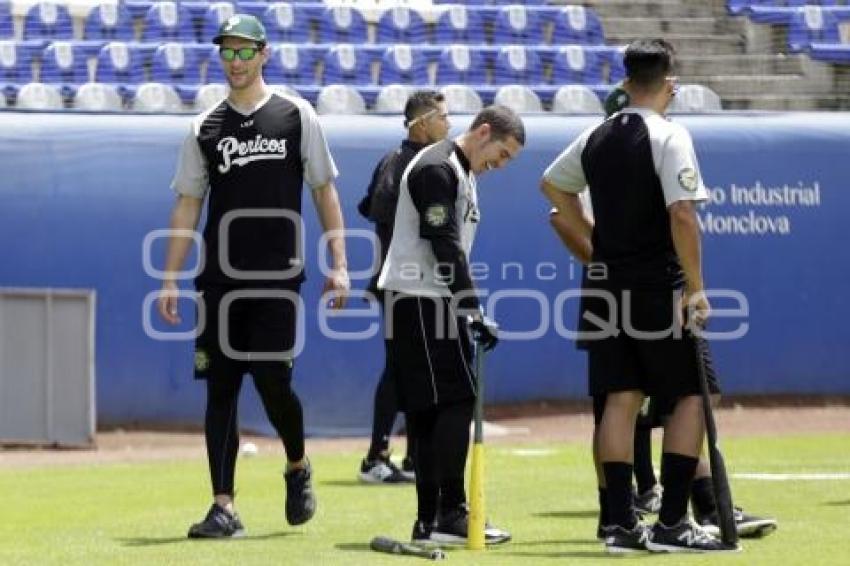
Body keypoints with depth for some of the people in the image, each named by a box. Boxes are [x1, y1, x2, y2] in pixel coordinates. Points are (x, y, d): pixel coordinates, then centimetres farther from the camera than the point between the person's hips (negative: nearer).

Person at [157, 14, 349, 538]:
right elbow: (188, 205, 11)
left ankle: (297, 466, 21)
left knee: (273, 382, -9)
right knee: (220, 389, 0)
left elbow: (324, 190, 5)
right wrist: (171, 280, 4)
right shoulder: (205, 127, 10)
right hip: (221, 279, 3)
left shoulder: (296, 115, 4)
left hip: (278, 278, -3)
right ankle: (224, 507, 2)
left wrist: (339, 264, -2)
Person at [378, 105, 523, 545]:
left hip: (435, 302, 10)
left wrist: (467, 309, 17)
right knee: (455, 400, -13)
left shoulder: (462, 173, 19)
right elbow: (444, 245, -20)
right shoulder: (437, 170, -14)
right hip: (418, 299, -10)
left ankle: (430, 521, 7)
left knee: (430, 411, 7)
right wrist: (472, 308, -22)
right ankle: (450, 513, -13)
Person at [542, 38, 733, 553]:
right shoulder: (669, 136, -12)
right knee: (692, 393, 2)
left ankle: (621, 523, 4)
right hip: (658, 286, -6)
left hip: (606, 284, 6)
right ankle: (672, 523, -3)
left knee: (620, 398, 6)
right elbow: (682, 215, -21)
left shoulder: (596, 138, 9)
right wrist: (695, 289, -16)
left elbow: (553, 186, 25)